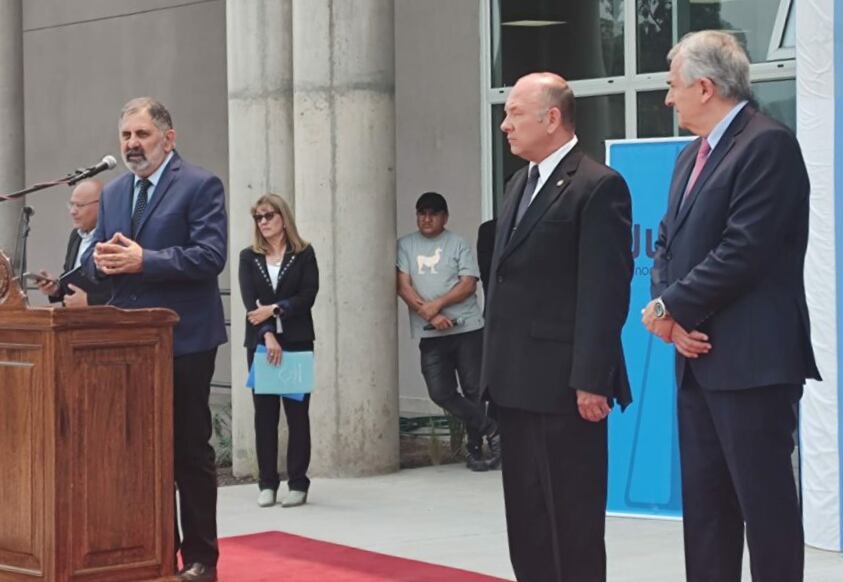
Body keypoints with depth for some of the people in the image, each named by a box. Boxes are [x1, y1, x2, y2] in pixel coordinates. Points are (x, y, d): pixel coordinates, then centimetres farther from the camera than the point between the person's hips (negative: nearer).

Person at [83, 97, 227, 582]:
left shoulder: (201, 186, -6)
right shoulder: (113, 193, 15)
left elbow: (210, 256, -17)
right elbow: (96, 261, 17)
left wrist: (142, 260, -22)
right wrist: (102, 260, -8)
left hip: (184, 341, -6)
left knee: (191, 449, 1)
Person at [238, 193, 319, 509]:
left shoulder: (304, 254, 4)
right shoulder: (249, 257, 8)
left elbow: (308, 296, -5)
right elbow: (250, 302, -3)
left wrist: (274, 309, -14)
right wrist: (267, 335, -15)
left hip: (297, 342, -1)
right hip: (260, 342, 1)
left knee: (297, 411, 0)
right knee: (264, 413, 2)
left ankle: (298, 483, 4)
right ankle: (267, 483, 6)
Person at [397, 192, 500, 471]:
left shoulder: (458, 244, 4)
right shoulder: (405, 245, 8)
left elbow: (468, 284, -4)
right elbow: (403, 287, 0)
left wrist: (437, 305, -14)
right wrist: (429, 315, -12)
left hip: (467, 328, -2)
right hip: (431, 334, 2)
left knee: (473, 390, 0)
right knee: (441, 393, -7)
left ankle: (475, 447, 14)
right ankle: (491, 431, 7)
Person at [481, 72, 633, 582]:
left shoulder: (598, 186, -10)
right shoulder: (520, 184, 18)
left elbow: (606, 291, -16)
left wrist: (591, 381, -20)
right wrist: (496, 369, 16)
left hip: (565, 385, -9)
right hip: (518, 382, 9)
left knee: (572, 519, -2)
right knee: (527, 517, 13)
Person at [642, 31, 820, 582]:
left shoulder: (768, 144, -12)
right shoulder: (692, 157, 18)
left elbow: (744, 250, -20)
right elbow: (668, 243, 16)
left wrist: (670, 307, -11)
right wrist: (670, 317, -3)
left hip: (752, 359, -9)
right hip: (699, 356, 9)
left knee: (765, 497, -4)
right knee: (703, 499, 12)